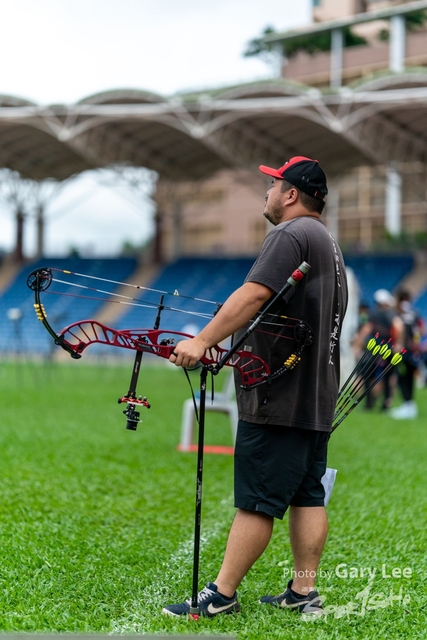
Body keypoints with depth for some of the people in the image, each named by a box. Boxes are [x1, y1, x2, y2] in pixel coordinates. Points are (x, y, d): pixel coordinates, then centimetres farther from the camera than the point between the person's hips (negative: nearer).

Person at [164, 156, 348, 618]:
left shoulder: (290, 234, -12)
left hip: (280, 397, -10)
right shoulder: (327, 242, 20)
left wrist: (202, 341, -26)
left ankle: (221, 595, 0)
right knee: (307, 495, 10)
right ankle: (303, 591, 14)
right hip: (317, 395, 10)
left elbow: (254, 295, -24)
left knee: (256, 499, -6)